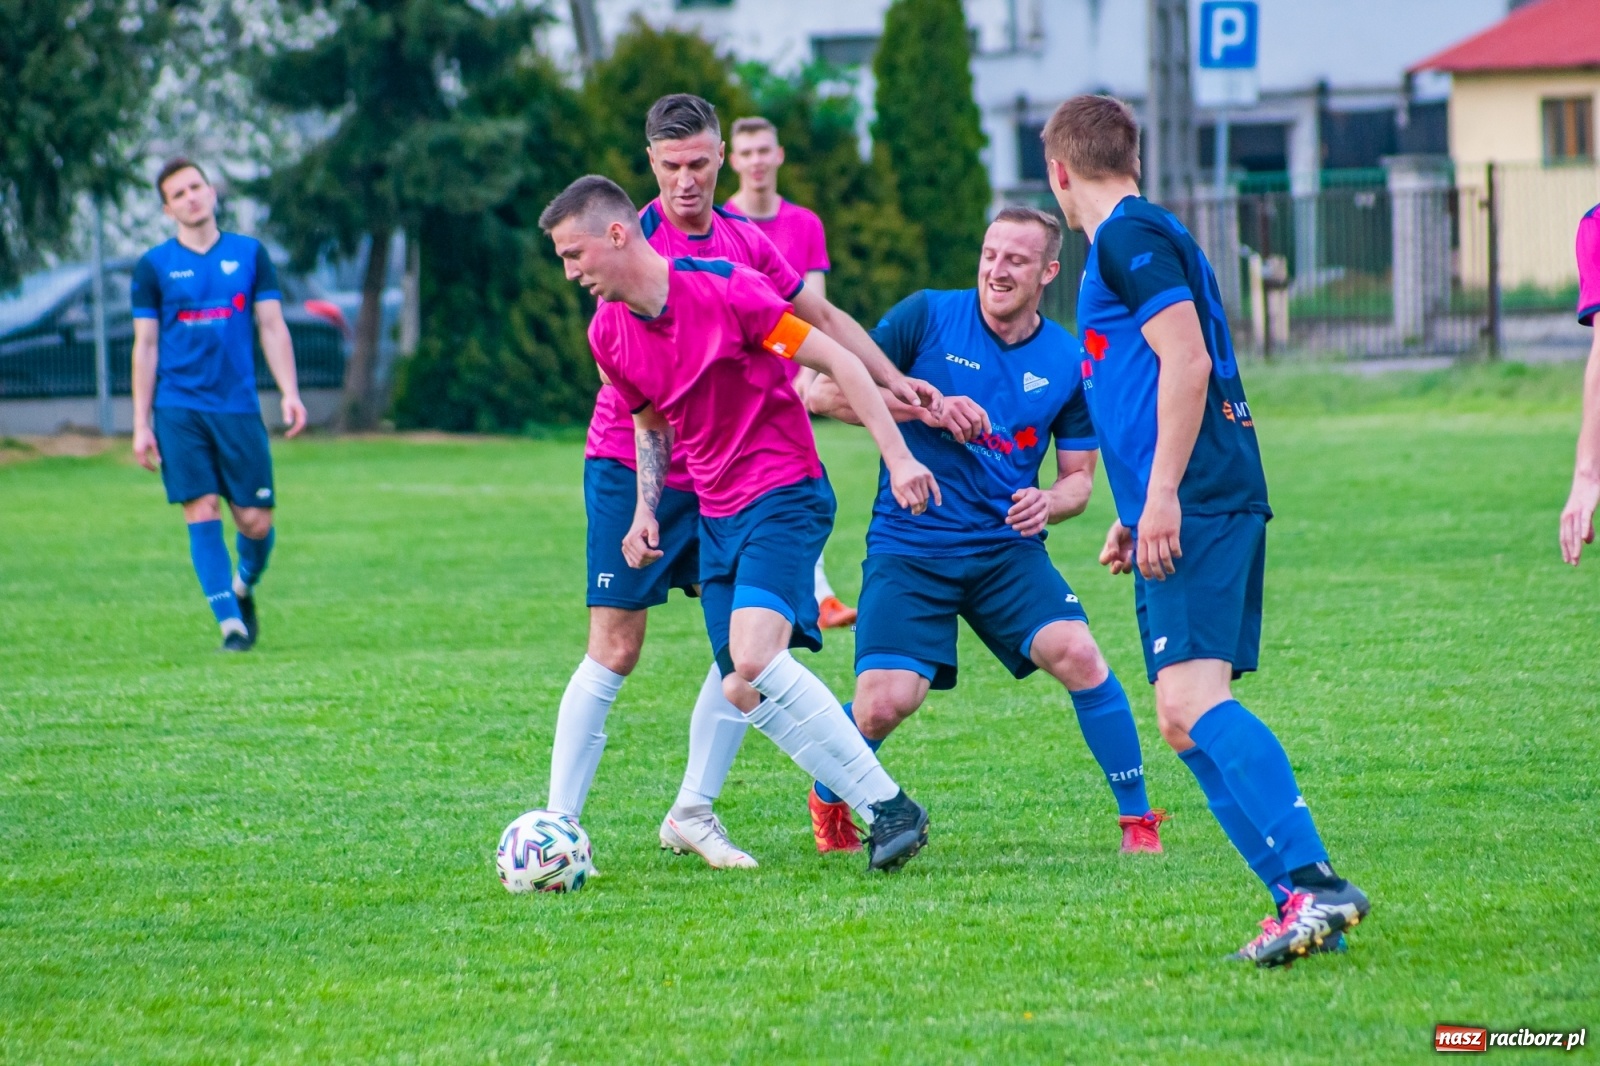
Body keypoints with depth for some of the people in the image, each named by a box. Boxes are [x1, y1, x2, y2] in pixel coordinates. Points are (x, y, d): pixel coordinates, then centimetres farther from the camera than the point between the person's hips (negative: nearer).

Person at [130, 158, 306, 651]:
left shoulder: (250, 254, 8)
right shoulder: (153, 266, 5)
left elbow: (272, 327, 8)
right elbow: (146, 346, 5)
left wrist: (290, 392, -5)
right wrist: (141, 424, 1)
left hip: (238, 407, 1)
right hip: (179, 411, -1)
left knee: (255, 521, -1)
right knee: (202, 512, -10)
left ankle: (244, 586, 30)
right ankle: (230, 622, -8)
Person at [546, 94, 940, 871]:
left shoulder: (746, 243, 6)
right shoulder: (639, 241, -13)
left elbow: (826, 321, 19)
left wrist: (894, 383, 10)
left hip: (717, 475, 6)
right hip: (630, 466, -6)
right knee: (616, 647, -9)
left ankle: (693, 813, 10)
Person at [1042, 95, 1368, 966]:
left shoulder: (1130, 238, -5)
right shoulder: (1141, 237, 24)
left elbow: (1187, 363, -15)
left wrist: (1160, 497, -18)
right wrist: (1134, 515, 33)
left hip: (1195, 502, -10)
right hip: (1202, 505, 10)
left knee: (1193, 699, -20)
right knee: (1186, 719, 6)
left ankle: (1312, 881, -31)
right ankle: (1302, 899, 1)